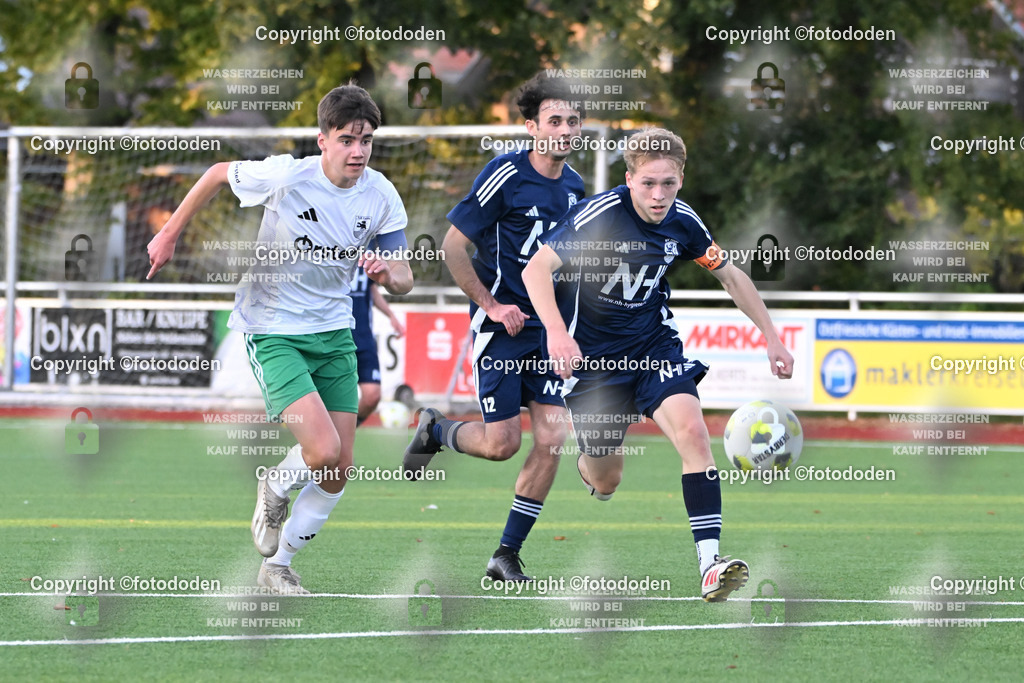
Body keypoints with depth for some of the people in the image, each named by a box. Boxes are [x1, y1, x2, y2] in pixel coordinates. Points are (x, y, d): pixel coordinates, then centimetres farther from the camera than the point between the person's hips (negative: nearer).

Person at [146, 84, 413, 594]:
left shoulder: (381, 197, -8)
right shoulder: (286, 176, -19)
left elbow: (403, 280, -1)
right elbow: (219, 173, -1)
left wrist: (387, 274, -26)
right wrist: (171, 233, 6)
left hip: (334, 333, 5)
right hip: (272, 332, -5)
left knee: (337, 473, 3)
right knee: (323, 450, -21)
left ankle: (278, 566, 24)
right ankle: (275, 488, 14)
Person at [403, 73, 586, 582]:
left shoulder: (573, 186, 8)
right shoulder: (506, 174, -13)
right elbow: (453, 247, -10)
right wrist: (491, 305, -12)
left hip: (546, 328, 6)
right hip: (501, 326, -6)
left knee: (551, 440, -6)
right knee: (501, 443, -8)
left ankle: (507, 554, 4)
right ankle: (434, 430, 26)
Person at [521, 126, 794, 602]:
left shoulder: (682, 223, -7)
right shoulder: (598, 215, -22)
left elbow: (730, 276, 10)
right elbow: (536, 268, -25)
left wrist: (771, 338, 8)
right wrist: (557, 333, -40)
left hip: (654, 344, 3)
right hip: (591, 354, -3)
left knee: (692, 432, -23)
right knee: (605, 481, 5)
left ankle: (710, 564, -28)